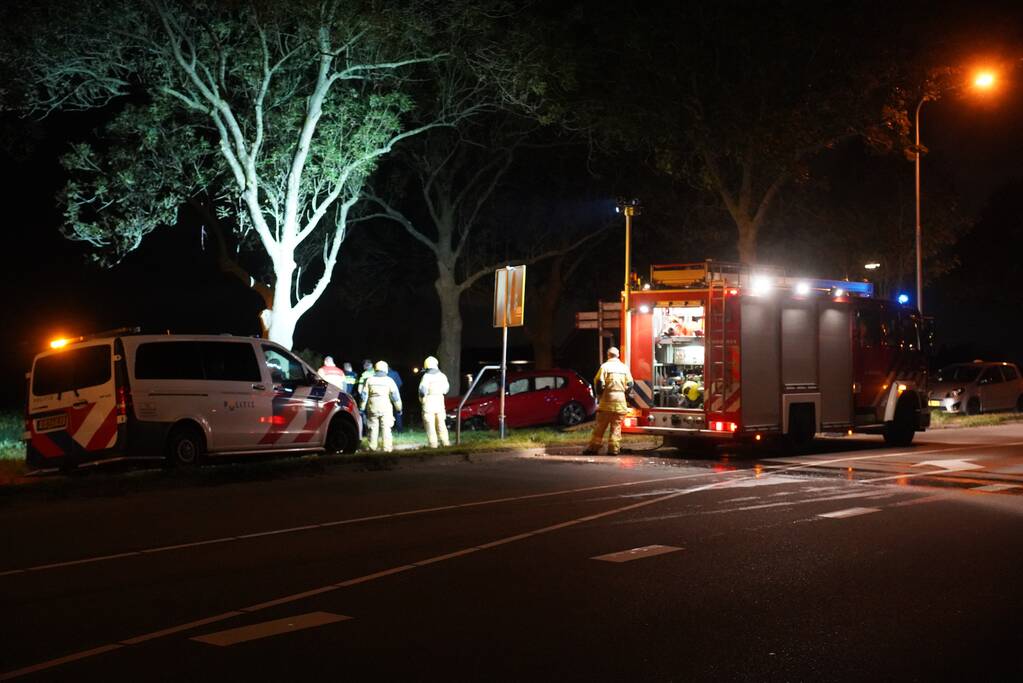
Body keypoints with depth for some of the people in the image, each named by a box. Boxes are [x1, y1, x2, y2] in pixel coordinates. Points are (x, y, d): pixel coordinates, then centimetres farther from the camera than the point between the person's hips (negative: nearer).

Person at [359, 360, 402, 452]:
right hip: (386, 408, -2)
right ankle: (387, 447, -5)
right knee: (386, 427, -1)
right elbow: (395, 396, 0)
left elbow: (363, 395, 5)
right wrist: (399, 408, 8)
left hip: (372, 407, 2)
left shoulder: (369, 380, 4)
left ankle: (373, 446, 12)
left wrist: (362, 407, 11)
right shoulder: (389, 380, -1)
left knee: (373, 427, 10)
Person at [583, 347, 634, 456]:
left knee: (600, 425, 1)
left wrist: (600, 393, 5)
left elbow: (598, 382, -10)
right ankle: (614, 448, 2)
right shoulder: (624, 367, 8)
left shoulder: (605, 366, -4)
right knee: (616, 426, 7)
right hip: (620, 400, 3)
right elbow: (630, 384, 6)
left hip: (607, 399, -3)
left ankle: (593, 447, 3)